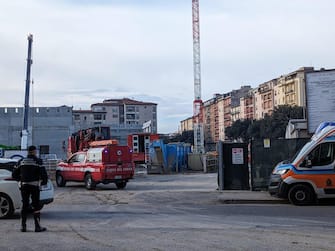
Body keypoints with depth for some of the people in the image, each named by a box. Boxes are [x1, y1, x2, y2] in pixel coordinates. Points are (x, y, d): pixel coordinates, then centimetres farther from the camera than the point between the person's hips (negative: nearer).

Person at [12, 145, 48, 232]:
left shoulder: (21, 161, 9)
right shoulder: (38, 161, -4)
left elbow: (14, 174, 11)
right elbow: (43, 173, -11)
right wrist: (44, 182, 7)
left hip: (24, 186, 4)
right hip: (34, 186, -4)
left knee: (24, 205, 10)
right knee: (36, 206, 1)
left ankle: (23, 226, 9)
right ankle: (37, 226, -1)